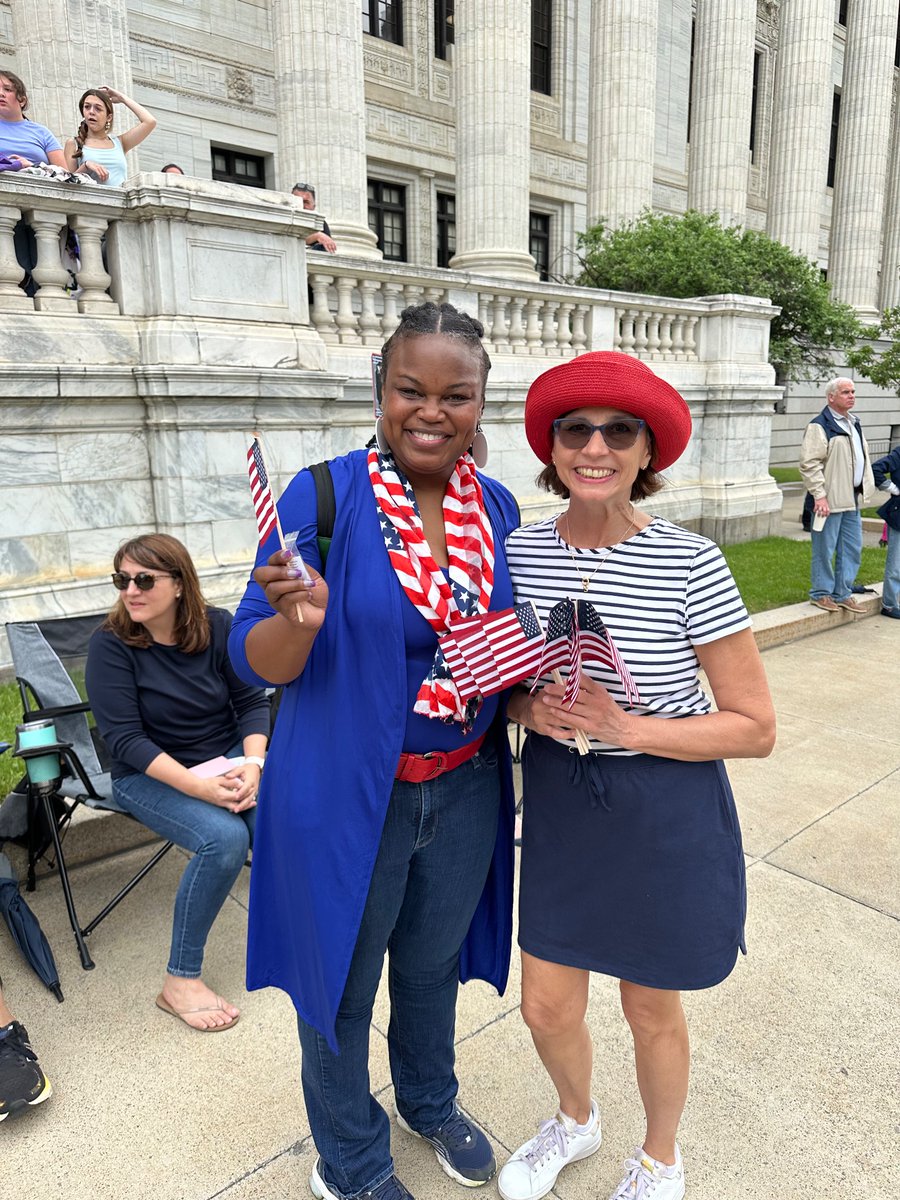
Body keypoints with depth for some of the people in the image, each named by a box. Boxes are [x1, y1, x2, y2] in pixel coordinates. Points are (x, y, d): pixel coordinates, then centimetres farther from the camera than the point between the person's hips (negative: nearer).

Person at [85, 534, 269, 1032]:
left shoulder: (219, 627, -5)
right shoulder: (111, 644, -12)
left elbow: (252, 702, -1)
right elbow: (125, 738, -17)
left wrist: (252, 764, -19)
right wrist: (195, 785, -27)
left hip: (227, 760, 3)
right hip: (150, 776, -3)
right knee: (223, 837, -30)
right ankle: (180, 981, -12)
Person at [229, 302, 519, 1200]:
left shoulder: (498, 507, -2)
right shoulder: (322, 497, -16)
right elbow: (257, 663, -14)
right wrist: (300, 618, -35)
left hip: (466, 788, 4)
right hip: (346, 792, -4)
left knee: (434, 963, 26)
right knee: (343, 981, 18)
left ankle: (430, 1102, 58)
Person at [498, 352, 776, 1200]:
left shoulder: (691, 566, -18)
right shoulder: (518, 551, -7)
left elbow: (755, 728, -13)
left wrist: (627, 729, -25)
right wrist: (529, 710, -16)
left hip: (667, 816, -3)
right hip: (559, 805, 3)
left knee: (650, 1007, 19)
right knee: (546, 1008, 17)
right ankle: (576, 1121, 54)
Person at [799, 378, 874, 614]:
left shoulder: (854, 423, 17)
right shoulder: (819, 426, -11)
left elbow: (863, 457, 25)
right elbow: (809, 464, -17)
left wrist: (865, 486, 17)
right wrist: (820, 495, -21)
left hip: (852, 499, 9)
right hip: (830, 500, -9)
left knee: (852, 548, 12)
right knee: (825, 549, 0)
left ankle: (843, 594, 22)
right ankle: (821, 593, 13)